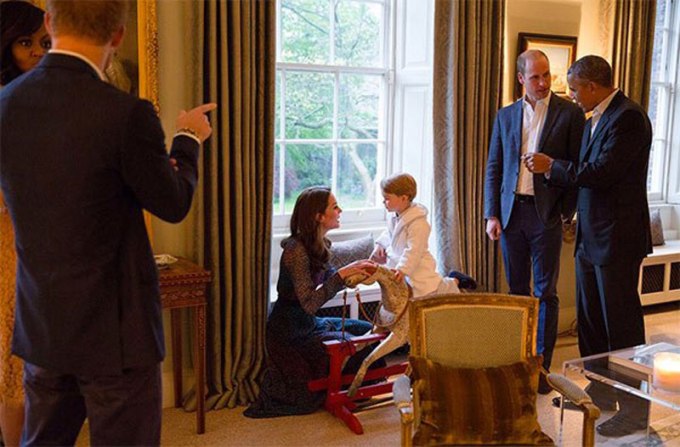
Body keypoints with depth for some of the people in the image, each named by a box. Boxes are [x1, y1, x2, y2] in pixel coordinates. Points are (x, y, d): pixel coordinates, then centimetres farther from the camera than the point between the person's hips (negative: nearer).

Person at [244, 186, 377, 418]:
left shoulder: (317, 245, 4)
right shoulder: (296, 250, -24)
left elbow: (330, 280, 11)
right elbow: (310, 303, -30)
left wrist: (357, 271, -6)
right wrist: (342, 273, -31)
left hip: (308, 324, 10)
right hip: (291, 332, -10)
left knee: (369, 331, 11)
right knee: (361, 347, -11)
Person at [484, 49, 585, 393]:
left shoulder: (569, 113, -1)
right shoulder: (506, 116, 8)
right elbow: (493, 168, 9)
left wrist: (567, 213, -8)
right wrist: (491, 215, 1)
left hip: (546, 213, -3)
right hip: (511, 212, 4)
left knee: (545, 293, 2)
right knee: (517, 290, 12)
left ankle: (542, 366, 11)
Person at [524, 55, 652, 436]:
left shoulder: (628, 117, -16)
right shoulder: (595, 120, 13)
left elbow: (601, 174, -24)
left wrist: (552, 165, -14)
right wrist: (551, 169, 8)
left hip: (617, 238, -10)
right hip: (591, 236, 10)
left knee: (622, 323, -1)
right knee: (589, 318, 18)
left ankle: (634, 408, 12)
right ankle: (600, 390, 34)